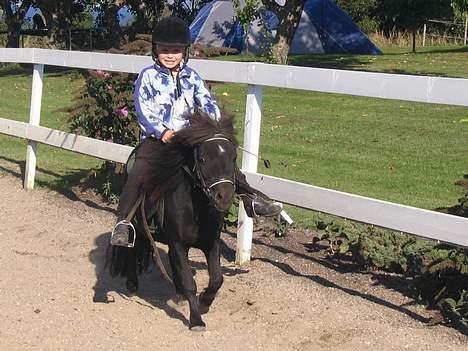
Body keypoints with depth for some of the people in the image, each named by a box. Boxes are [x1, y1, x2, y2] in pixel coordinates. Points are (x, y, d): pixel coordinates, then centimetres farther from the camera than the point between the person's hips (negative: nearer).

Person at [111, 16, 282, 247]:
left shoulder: (191, 78, 10)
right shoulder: (148, 77, -1)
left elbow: (207, 102, 3)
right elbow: (143, 111, -10)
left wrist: (217, 122, -20)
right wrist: (162, 132, -25)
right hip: (156, 138, -4)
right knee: (139, 171, -26)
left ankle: (250, 197, 0)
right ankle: (123, 221, -25)